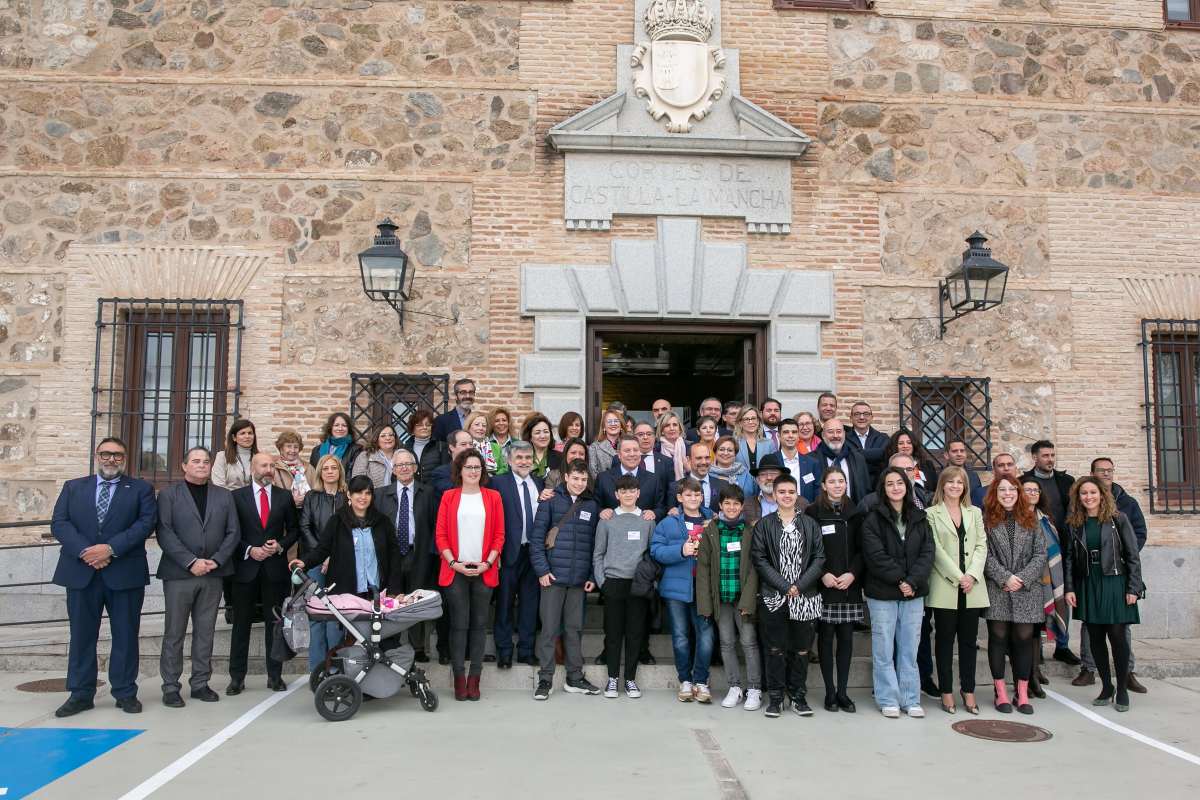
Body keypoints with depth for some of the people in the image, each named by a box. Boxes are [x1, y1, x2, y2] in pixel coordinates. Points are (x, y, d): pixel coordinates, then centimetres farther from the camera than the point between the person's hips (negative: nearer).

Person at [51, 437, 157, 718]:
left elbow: (146, 523, -7)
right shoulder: (73, 487, 12)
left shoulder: (141, 489, 6)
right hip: (81, 571, 2)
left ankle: (125, 692, 14)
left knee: (126, 634, 4)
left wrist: (111, 548, -17)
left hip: (125, 573, -2)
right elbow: (59, 523, 1)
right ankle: (80, 694, 18)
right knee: (81, 634, 8)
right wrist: (84, 551, -14)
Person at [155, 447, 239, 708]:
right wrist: (191, 562, -15)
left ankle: (200, 683, 16)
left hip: (213, 574, 3)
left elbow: (233, 532, 7)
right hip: (178, 573, -3)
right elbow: (165, 533, -7)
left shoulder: (224, 496, 12)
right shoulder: (169, 494, 2)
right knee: (174, 633, 2)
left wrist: (216, 560, -8)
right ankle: (170, 686, 10)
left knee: (205, 632, 8)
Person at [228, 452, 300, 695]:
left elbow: (294, 529, 10)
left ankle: (275, 675, 14)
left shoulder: (285, 497, 7)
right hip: (245, 568, -1)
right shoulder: (236, 496, 2)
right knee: (241, 623, 5)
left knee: (274, 622, 6)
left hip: (275, 568, 1)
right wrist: (249, 550, -11)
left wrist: (280, 545, -7)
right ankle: (237, 676, 14)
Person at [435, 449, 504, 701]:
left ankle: (474, 678, 11)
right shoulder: (449, 497, 5)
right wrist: (454, 563, -9)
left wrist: (487, 563, -7)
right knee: (459, 623, 0)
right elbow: (441, 534, 2)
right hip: (455, 570, -1)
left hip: (484, 570, 1)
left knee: (479, 624, 4)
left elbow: (499, 535, 5)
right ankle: (459, 678, 7)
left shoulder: (493, 497, 6)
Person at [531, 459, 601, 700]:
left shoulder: (592, 506, 8)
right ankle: (545, 679, 9)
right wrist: (542, 569, -10)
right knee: (549, 628, 1)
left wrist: (593, 576, 5)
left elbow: (594, 542, 10)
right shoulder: (551, 501, -2)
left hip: (579, 579, 3)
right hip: (553, 576, -3)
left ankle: (575, 678, 20)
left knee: (574, 629, 11)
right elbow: (536, 537, -4)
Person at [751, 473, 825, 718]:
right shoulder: (764, 525, 4)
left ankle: (798, 696, 19)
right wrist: (784, 586, -12)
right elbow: (759, 559, -3)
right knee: (776, 649, 3)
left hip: (805, 598, 2)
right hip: (773, 597, -1)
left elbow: (819, 558, 2)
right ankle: (775, 697, 14)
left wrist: (800, 585, -10)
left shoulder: (810, 524, 8)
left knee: (802, 649, 6)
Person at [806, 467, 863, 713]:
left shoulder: (854, 513, 10)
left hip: (850, 587, 3)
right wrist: (822, 575, -12)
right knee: (826, 637, 1)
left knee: (846, 638, 4)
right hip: (823, 587, -3)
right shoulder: (813, 512, 0)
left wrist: (852, 574, -7)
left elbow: (862, 549, 7)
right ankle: (830, 692, 10)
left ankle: (842, 692, 13)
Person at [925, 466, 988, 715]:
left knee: (969, 640, 8)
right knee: (945, 639, 3)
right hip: (945, 587, -3)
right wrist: (958, 577, -12)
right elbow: (936, 549, -6)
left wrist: (972, 575, -8)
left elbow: (981, 546, 6)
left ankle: (968, 690, 16)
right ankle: (946, 692, 10)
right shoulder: (932, 513, 1)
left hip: (972, 587, 3)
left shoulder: (975, 513, 14)